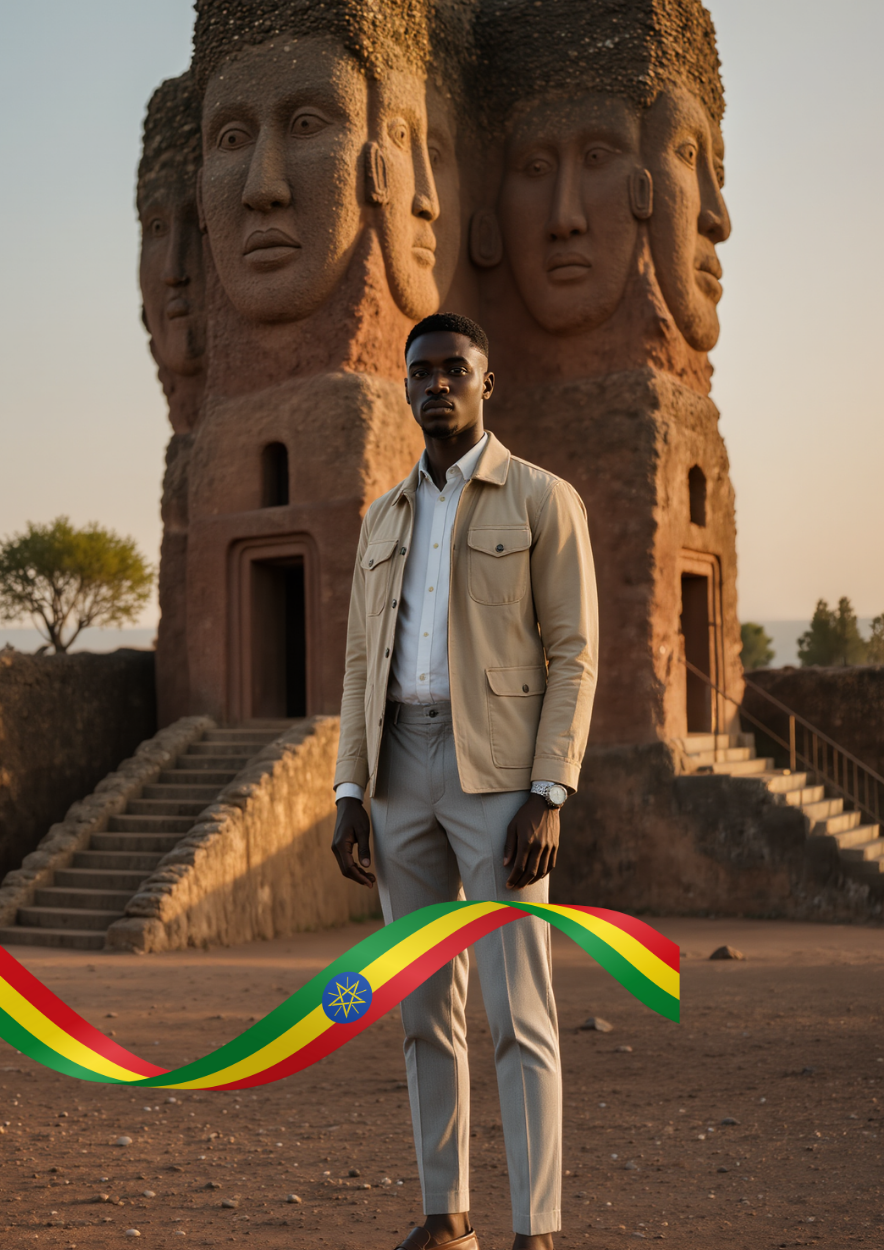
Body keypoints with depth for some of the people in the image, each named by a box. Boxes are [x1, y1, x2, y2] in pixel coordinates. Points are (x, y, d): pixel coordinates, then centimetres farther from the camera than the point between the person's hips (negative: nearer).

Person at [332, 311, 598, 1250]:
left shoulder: (546, 500, -1)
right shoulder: (385, 519, 16)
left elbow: (574, 656, -7)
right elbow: (364, 667, 14)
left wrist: (548, 800, -16)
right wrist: (349, 798, 4)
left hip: (501, 774, -5)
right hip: (406, 771, 6)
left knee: (516, 1013, -8)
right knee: (425, 1007, 8)